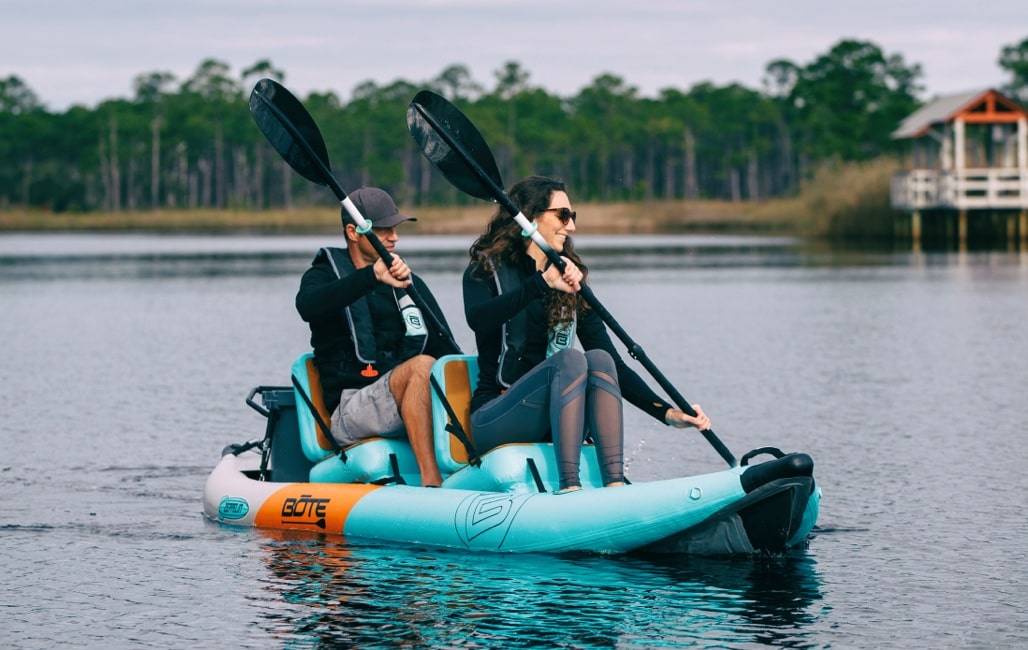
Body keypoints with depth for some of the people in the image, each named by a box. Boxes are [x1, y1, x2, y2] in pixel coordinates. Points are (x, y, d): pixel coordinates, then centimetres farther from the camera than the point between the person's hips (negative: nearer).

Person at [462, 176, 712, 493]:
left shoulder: (572, 287, 15)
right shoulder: (488, 270, 2)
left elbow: (614, 366, 9)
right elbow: (477, 319, -23)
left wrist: (667, 412, -5)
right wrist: (542, 283, -34)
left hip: (553, 424, 4)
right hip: (493, 417, -4)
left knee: (599, 359, -23)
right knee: (570, 360, -28)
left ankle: (615, 485, -38)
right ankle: (569, 486, -42)